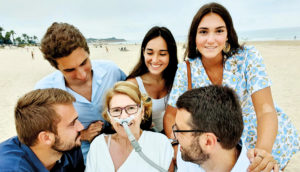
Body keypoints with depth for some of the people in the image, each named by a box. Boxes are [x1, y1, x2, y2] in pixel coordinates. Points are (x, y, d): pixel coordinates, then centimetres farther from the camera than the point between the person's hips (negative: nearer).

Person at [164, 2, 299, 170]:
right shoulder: (186, 70, -16)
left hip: (268, 137, -1)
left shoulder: (248, 57, -19)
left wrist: (263, 150, -43)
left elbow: (266, 110, -26)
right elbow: (171, 115, -10)